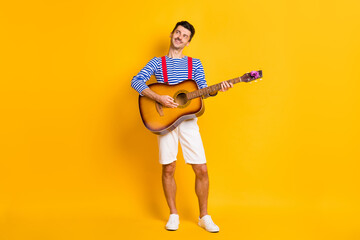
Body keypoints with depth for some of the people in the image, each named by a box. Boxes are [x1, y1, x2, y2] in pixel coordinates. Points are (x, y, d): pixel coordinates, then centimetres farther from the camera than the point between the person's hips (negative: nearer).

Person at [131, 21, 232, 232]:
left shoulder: (195, 63, 11)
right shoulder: (157, 62, 6)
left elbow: (203, 91, 6)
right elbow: (136, 81, -8)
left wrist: (218, 89, -15)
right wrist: (159, 98, -20)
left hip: (188, 119, 1)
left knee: (201, 169, -2)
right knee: (168, 168, 3)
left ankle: (204, 216, 14)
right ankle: (173, 215, 19)